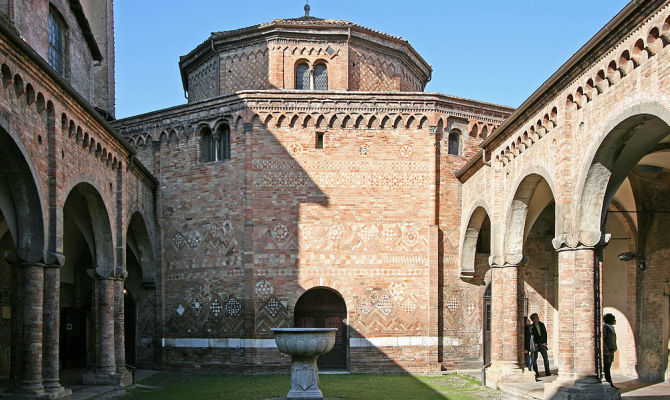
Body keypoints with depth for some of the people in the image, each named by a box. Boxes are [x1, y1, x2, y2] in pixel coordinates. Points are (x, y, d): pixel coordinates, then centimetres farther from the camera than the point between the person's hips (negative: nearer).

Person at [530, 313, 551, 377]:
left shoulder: (542, 325, 12)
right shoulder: (531, 327, 2)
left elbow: (545, 334, 12)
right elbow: (532, 336, -2)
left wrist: (545, 342, 1)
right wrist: (535, 343, -10)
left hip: (542, 344, 3)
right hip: (535, 344, -3)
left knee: (546, 357, -4)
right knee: (534, 359, -1)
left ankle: (547, 372, 1)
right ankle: (536, 373, 7)